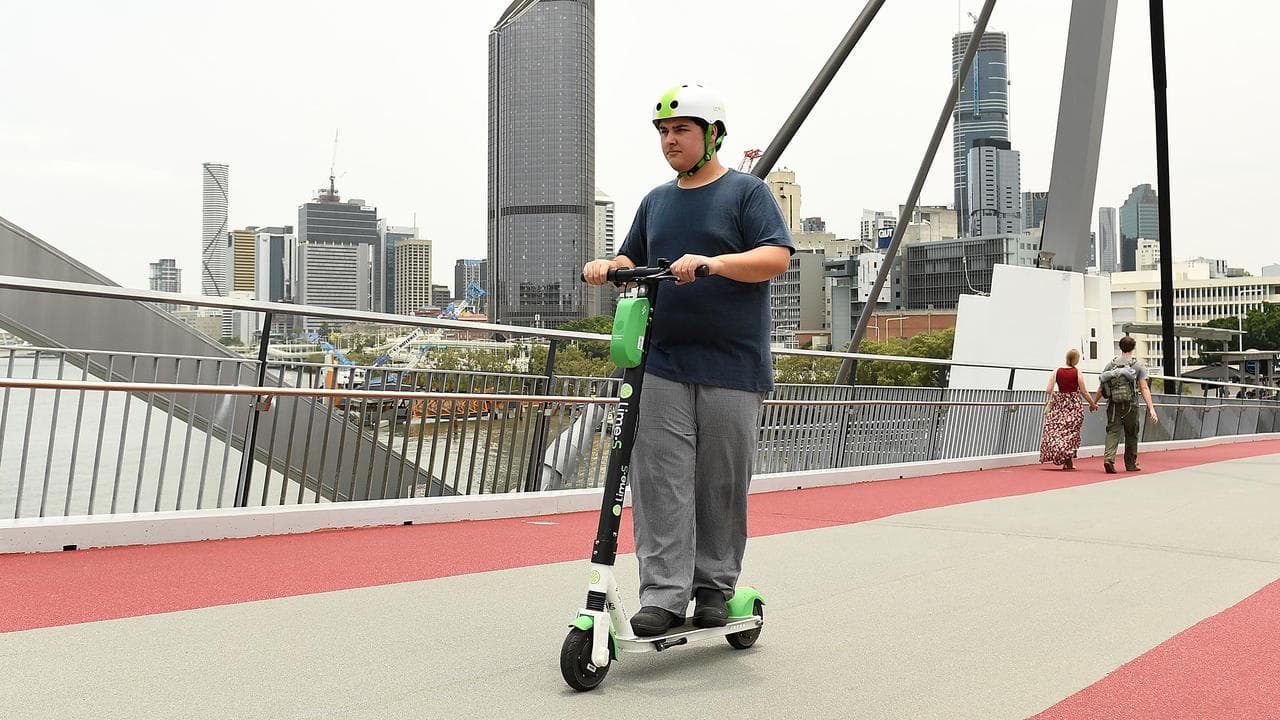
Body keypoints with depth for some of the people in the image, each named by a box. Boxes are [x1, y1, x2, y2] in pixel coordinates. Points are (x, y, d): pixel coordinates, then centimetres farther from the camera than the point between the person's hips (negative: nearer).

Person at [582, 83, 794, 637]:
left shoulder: (747, 192, 3)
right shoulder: (657, 201, 19)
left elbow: (777, 258, -9)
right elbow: (632, 261, 25)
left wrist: (712, 262, -24)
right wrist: (607, 268, 1)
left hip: (730, 367, -4)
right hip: (662, 363, 4)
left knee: (721, 483, 2)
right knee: (660, 481, -5)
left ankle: (714, 588, 15)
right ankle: (663, 594, -2)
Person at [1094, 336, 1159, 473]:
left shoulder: (1111, 364, 8)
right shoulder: (1138, 365, 1)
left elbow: (1101, 387, 9)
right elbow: (1144, 388, -7)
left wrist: (1094, 403, 21)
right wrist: (1151, 408, -10)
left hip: (1113, 405, 1)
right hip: (1130, 405, -1)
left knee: (1113, 432, -3)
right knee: (1131, 435, 13)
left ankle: (1108, 458, -25)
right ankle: (1131, 464, 21)